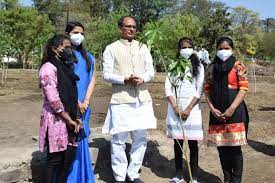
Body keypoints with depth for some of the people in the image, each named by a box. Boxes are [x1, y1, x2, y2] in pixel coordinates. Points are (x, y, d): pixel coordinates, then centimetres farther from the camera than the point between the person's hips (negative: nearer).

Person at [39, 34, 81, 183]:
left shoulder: (65, 68, 15)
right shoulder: (48, 68, -11)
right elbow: (53, 99, -18)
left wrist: (75, 118, 6)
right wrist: (70, 120, -13)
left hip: (68, 119, 8)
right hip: (56, 120, -8)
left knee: (69, 155, 10)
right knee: (55, 160, 1)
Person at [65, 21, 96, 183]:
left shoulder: (88, 57, 14)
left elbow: (92, 80, 8)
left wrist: (85, 102, -4)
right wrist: (76, 103, -11)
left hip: (84, 106, 4)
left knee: (81, 140, 11)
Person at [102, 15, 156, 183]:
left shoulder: (143, 47, 15)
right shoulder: (111, 48, 4)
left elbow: (151, 71, 10)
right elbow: (107, 74, -2)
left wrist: (142, 79, -11)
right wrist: (125, 79, -17)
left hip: (142, 99, 4)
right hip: (121, 100, -4)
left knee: (141, 138, 9)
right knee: (119, 140, -1)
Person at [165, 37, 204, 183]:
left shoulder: (198, 66, 5)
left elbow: (199, 90, -2)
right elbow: (167, 88, 1)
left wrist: (189, 109, -11)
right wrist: (175, 108, -10)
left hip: (192, 109, -1)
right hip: (175, 109, 2)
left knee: (193, 144, 3)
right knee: (177, 143, 9)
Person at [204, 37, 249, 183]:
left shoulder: (238, 66, 1)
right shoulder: (212, 68, 11)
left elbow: (243, 88, -5)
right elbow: (207, 89, 9)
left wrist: (232, 108, -13)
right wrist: (212, 108, -4)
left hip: (234, 112, -4)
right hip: (217, 113, 4)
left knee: (235, 147, -1)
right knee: (221, 147, 10)